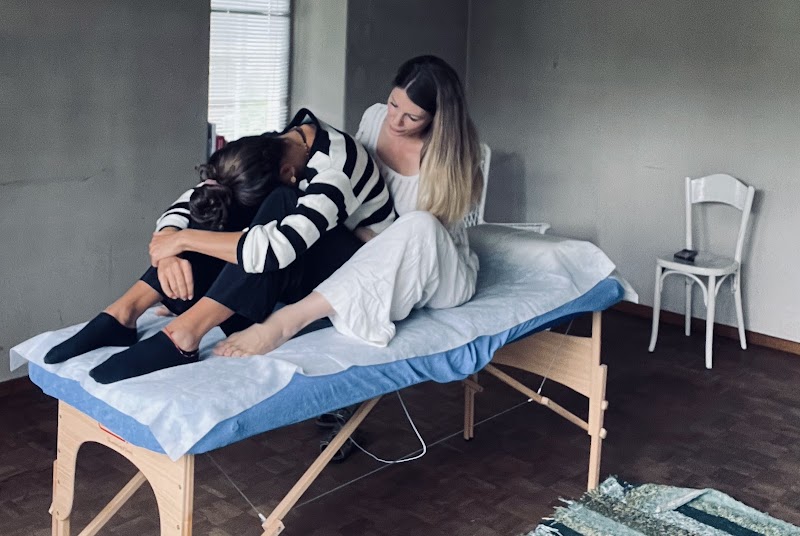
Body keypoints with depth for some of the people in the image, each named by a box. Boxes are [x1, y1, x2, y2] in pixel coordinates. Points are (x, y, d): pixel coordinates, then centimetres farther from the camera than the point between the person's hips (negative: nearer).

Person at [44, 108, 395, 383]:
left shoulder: (336, 165, -31)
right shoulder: (261, 154, -9)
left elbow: (274, 247, -45)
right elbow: (183, 207, -11)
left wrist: (183, 239, -33)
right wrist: (170, 251, -33)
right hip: (302, 271, 7)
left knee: (279, 206, -35)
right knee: (219, 206, -18)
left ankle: (183, 335, -40)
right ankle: (126, 312, -24)